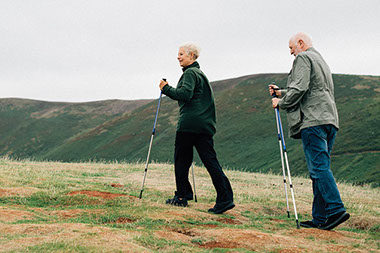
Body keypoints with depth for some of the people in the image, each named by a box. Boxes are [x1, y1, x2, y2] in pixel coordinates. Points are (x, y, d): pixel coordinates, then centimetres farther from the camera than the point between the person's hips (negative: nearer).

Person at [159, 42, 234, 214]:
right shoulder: (200, 73, 24)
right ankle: (225, 198, -8)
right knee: (210, 161, 1)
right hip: (205, 124, 8)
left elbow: (185, 94, -20)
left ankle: (181, 197, 11)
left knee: (181, 160, 5)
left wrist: (166, 88, -9)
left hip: (189, 123, -8)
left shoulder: (190, 73, -6)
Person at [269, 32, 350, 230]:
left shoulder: (303, 58, 0)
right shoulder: (321, 60, 29)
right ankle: (320, 218, 4)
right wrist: (281, 93, 30)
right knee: (319, 169, 6)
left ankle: (336, 209, -22)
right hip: (329, 119, 9)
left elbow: (299, 89, -12)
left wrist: (281, 103, 3)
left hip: (313, 120, -9)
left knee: (319, 167, -14)